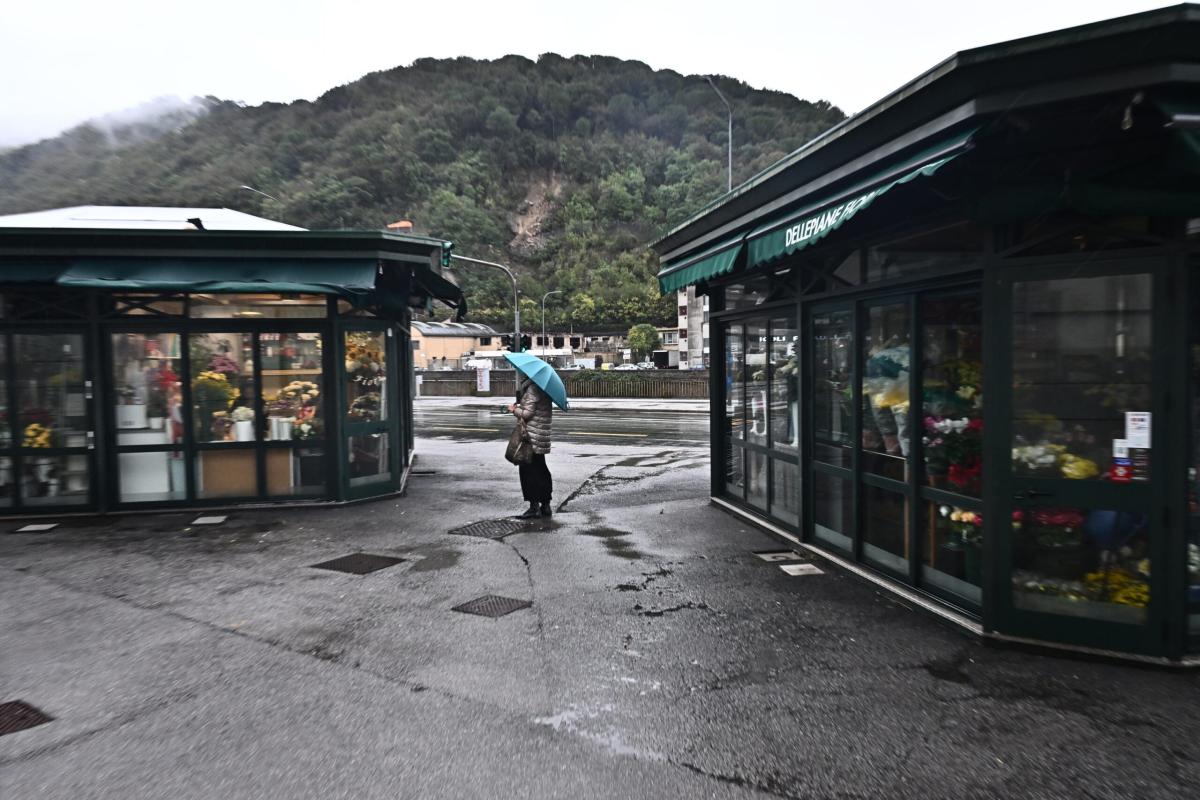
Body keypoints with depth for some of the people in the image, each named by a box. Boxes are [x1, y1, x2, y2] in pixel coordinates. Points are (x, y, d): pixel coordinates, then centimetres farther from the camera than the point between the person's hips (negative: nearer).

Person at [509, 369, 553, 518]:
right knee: (540, 469, 14)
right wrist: (518, 407, 10)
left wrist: (514, 409, -3)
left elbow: (527, 413, -19)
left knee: (528, 470, -3)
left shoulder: (531, 389, -15)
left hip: (531, 436, -10)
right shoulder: (540, 387, 14)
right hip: (541, 435, 10)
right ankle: (545, 505, 20)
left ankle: (534, 506, 0)